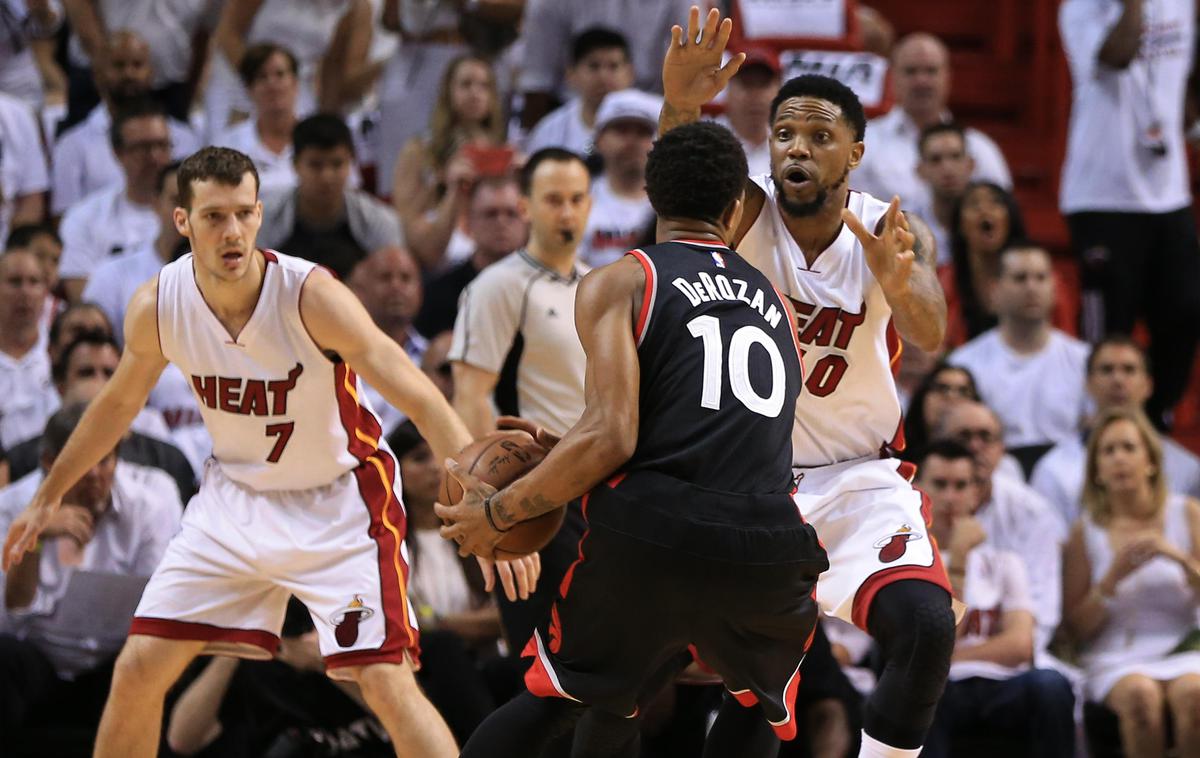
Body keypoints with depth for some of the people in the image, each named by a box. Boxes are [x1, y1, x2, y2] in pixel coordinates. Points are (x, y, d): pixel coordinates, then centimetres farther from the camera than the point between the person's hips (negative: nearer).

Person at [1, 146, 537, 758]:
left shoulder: (312, 295, -27)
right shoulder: (157, 306, -13)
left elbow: (420, 400, -32)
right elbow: (119, 401, 9)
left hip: (338, 500, -4)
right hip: (236, 495, 4)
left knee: (387, 684, -16)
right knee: (138, 672, 0)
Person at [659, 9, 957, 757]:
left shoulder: (893, 234, -11)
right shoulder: (747, 210, -12)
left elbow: (930, 337, -31)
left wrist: (902, 284, -55)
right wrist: (679, 109, -59)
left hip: (862, 479, 0)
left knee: (926, 629, -23)